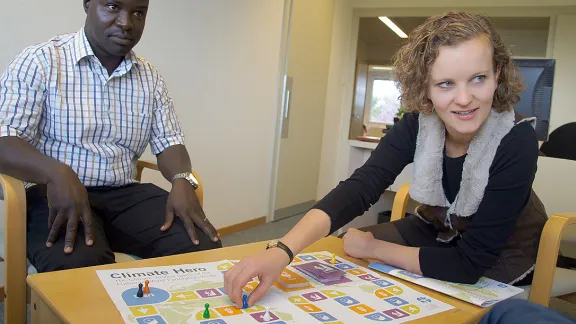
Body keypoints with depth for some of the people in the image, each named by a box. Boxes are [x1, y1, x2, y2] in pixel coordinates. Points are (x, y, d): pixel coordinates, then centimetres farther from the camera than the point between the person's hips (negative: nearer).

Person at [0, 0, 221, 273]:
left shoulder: (150, 78, 12)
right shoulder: (40, 62, -3)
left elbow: (168, 141, 9)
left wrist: (182, 180, -14)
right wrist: (56, 173, -30)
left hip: (125, 195, 4)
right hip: (56, 195, -4)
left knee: (204, 246, -19)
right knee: (81, 264, -36)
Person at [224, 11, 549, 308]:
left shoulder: (517, 141, -32)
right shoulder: (417, 125, -21)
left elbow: (470, 263, -31)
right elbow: (359, 188, -32)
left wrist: (373, 249, -26)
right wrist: (283, 250, -47)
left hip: (504, 254, -3)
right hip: (436, 231, 4)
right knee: (346, 253, -7)